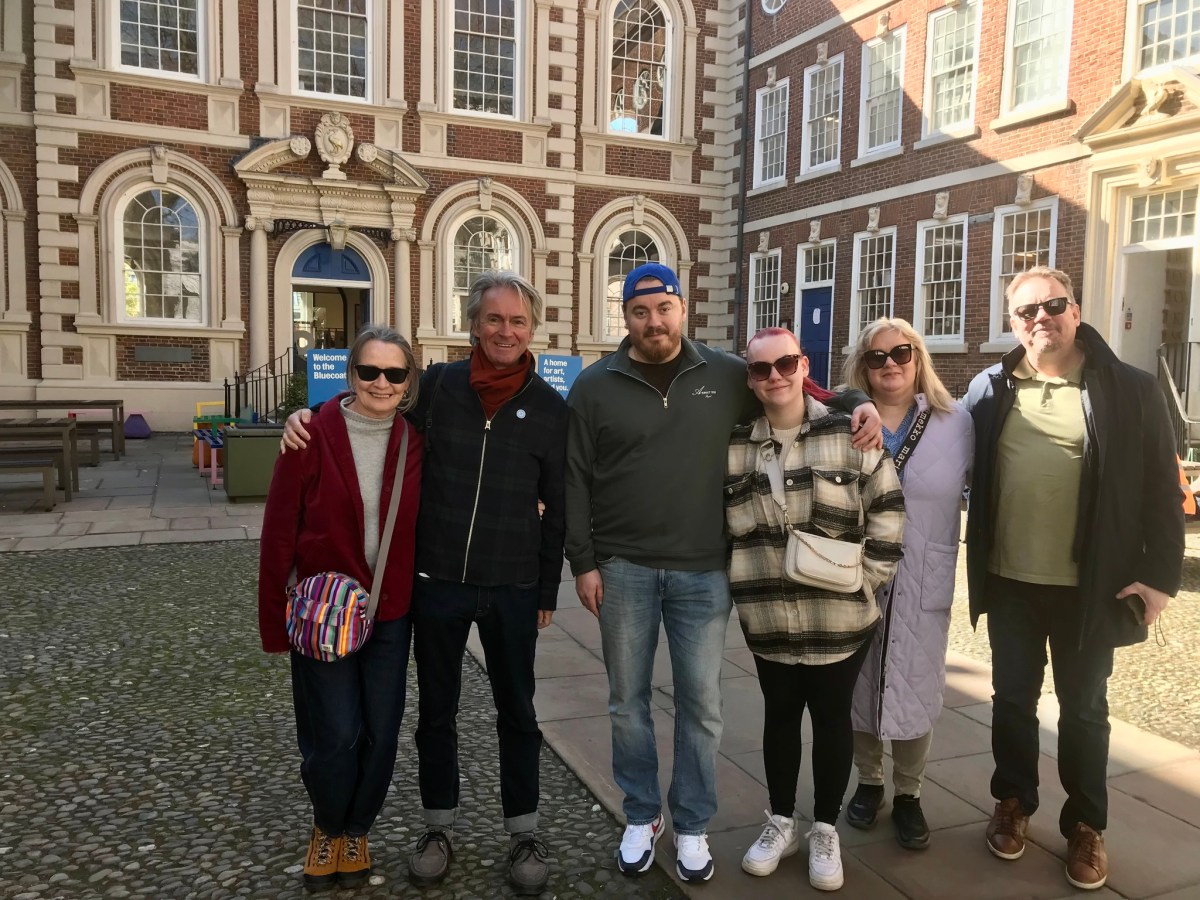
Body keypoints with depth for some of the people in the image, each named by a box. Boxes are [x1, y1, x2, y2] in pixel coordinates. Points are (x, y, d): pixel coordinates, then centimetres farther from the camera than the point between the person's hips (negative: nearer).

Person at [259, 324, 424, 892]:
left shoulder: (414, 443, -3)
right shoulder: (314, 436, -12)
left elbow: (422, 526, 2)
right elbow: (279, 533, -8)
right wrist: (276, 621, -7)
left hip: (391, 614, 3)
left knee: (380, 735, 10)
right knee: (335, 736, 1)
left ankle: (356, 832, 37)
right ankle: (327, 829, 33)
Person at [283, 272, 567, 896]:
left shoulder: (550, 408, -2)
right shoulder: (436, 385, -3)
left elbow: (557, 508, 2)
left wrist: (548, 591, 3)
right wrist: (309, 416, -9)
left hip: (513, 588, 0)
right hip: (436, 581, 1)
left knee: (517, 711, 13)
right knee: (436, 709, 15)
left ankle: (523, 831, 32)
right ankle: (440, 825, 35)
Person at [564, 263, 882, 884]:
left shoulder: (727, 376, 3)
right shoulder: (595, 386, 1)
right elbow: (575, 481, 1)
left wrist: (857, 402, -3)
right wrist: (583, 561, -4)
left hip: (702, 572, 1)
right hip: (623, 569, 0)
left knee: (701, 703, 8)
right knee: (628, 700, 12)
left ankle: (691, 825, 28)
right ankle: (642, 816, 32)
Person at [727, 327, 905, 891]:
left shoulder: (848, 433, -7)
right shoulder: (735, 446, 1)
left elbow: (888, 512, -4)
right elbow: (720, 524, 10)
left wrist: (867, 578, -7)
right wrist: (742, 585, 4)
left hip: (840, 616, -2)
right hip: (767, 617, 2)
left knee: (832, 717, 13)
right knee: (780, 714, 17)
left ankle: (825, 829, 31)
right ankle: (780, 821, 35)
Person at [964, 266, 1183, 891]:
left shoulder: (1130, 390, -6)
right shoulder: (989, 389, 1)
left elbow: (1161, 489, -5)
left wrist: (1160, 575, -9)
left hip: (1088, 585, -2)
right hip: (1008, 581, 2)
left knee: (1083, 709, 13)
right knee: (1013, 698, 15)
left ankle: (1085, 827, 30)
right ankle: (1013, 803, 34)